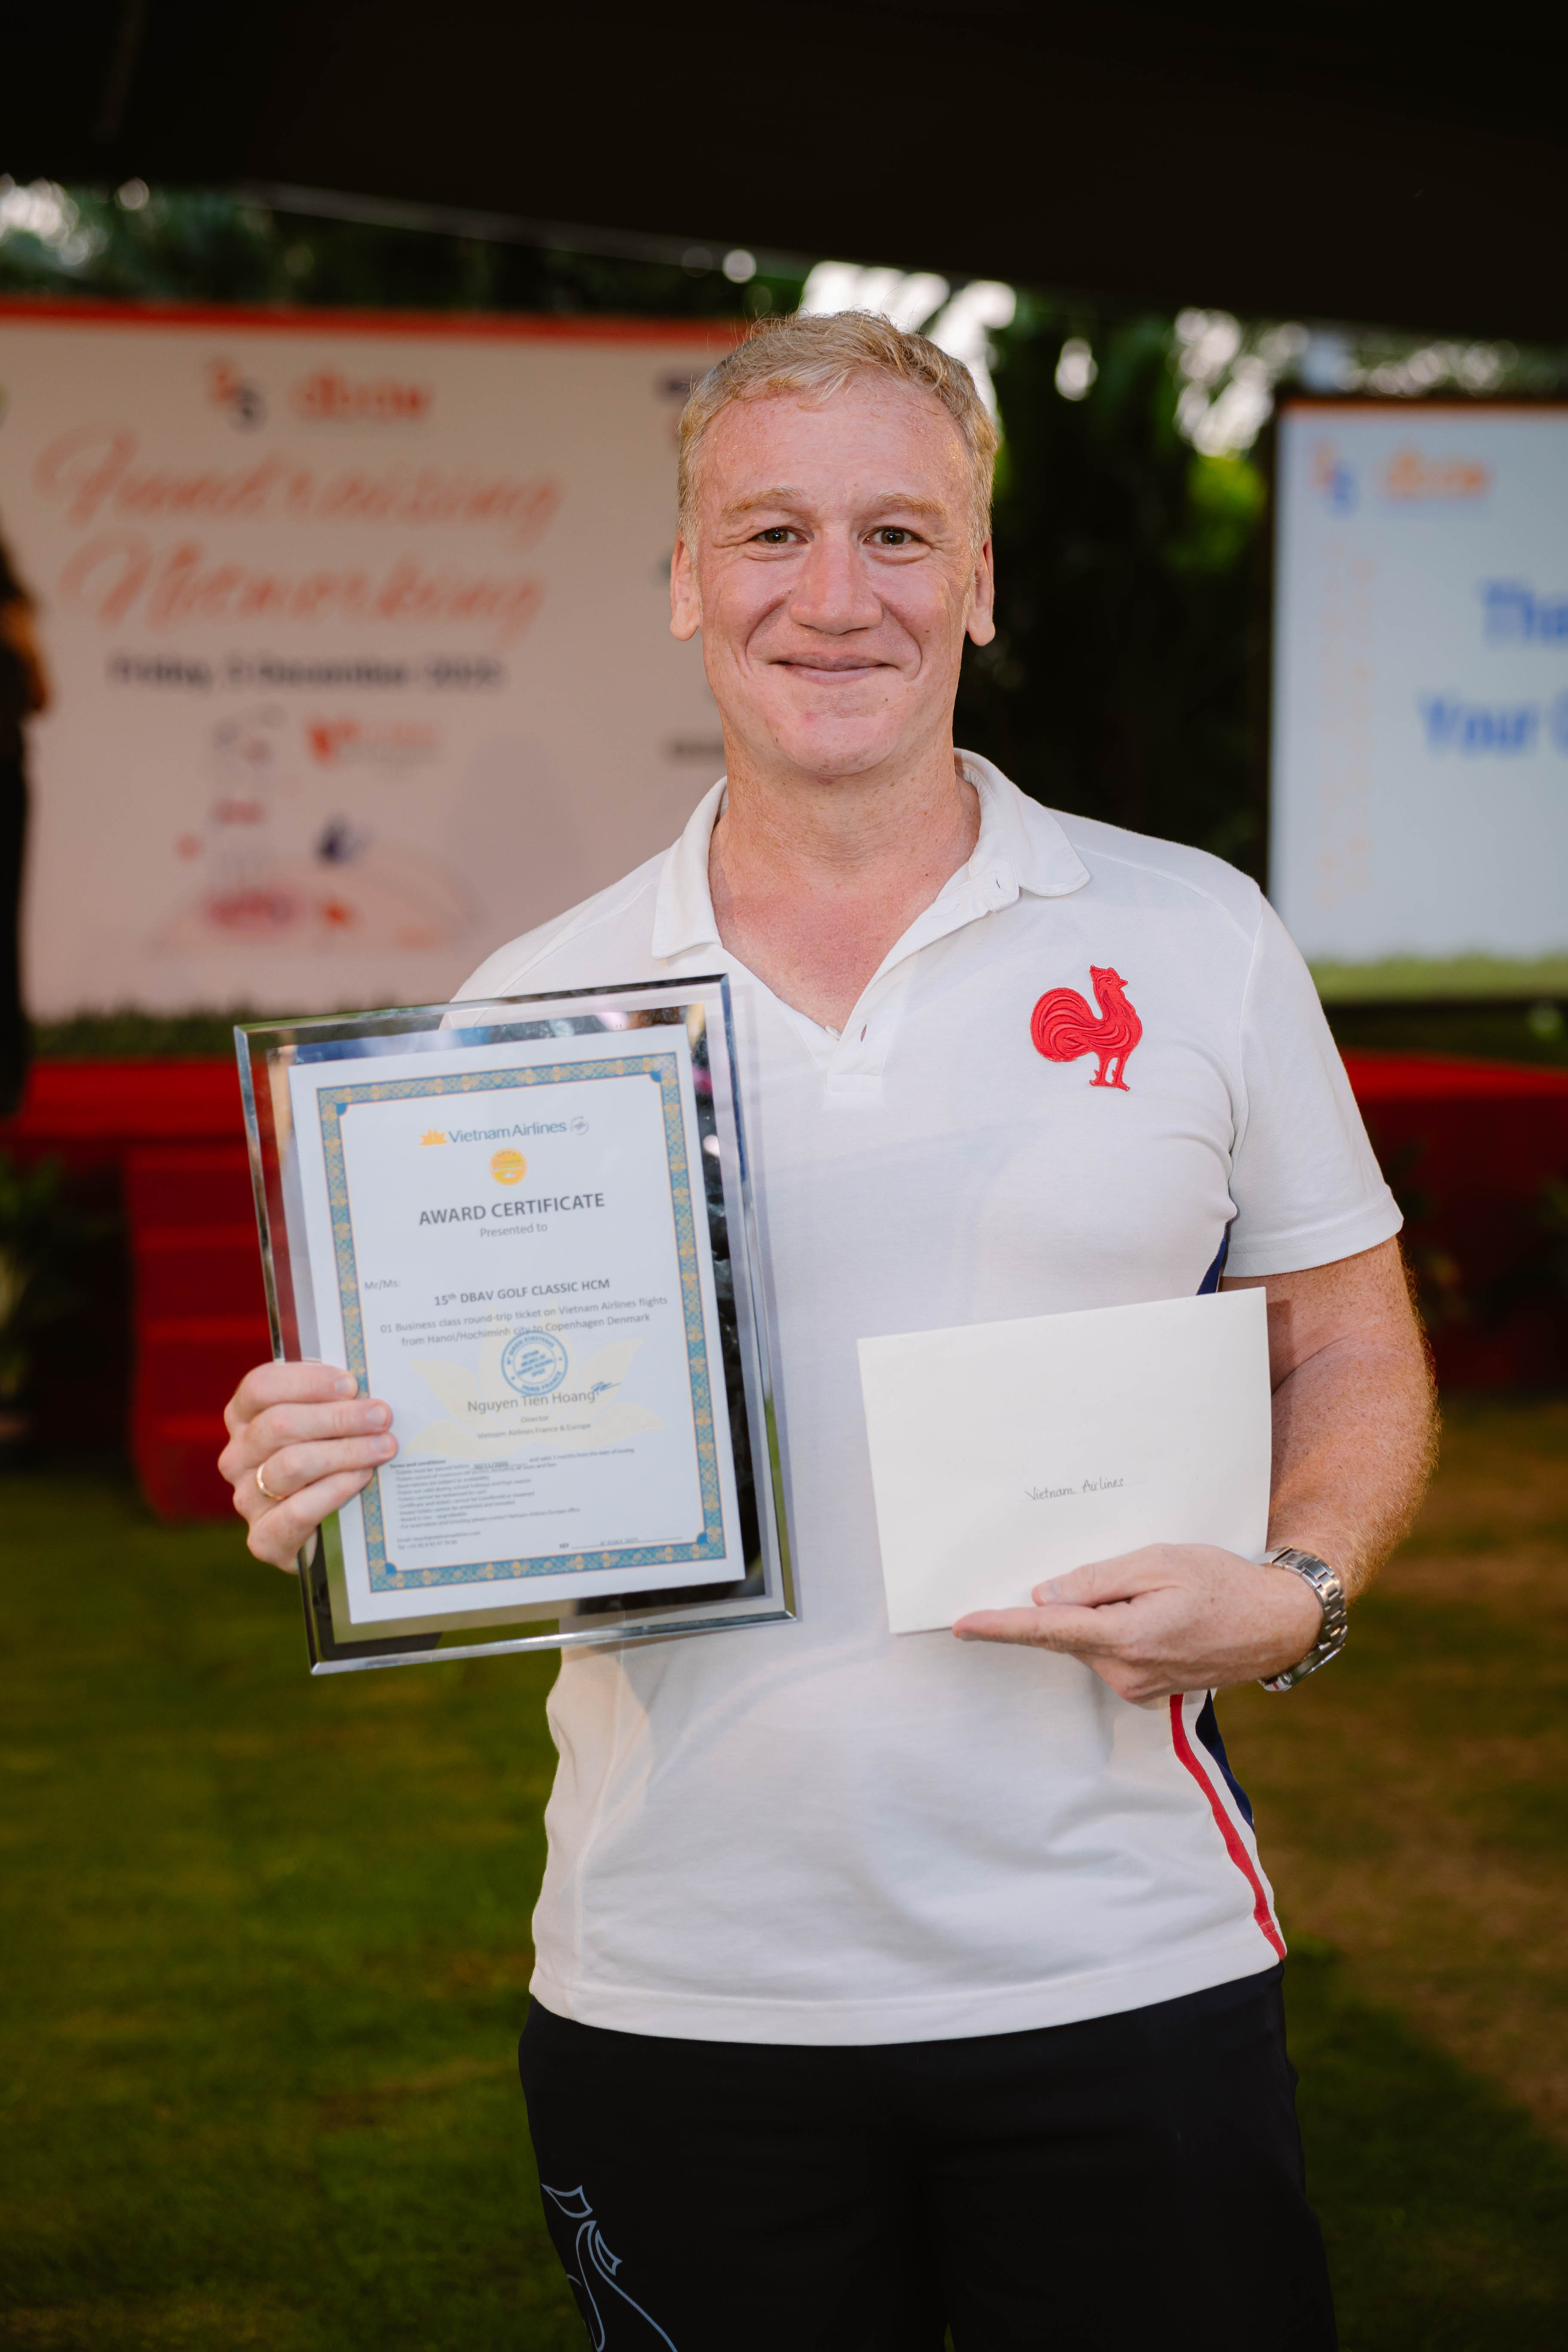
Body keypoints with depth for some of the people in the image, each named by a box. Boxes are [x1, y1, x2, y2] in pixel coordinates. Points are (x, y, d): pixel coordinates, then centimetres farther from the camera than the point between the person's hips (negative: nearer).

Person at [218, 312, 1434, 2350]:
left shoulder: (1196, 940, 2)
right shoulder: (529, 1004, 4)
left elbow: (1354, 1361, 8)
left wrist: (1291, 1594, -12)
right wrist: (316, 1481, -12)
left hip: (1119, 1970, -1)